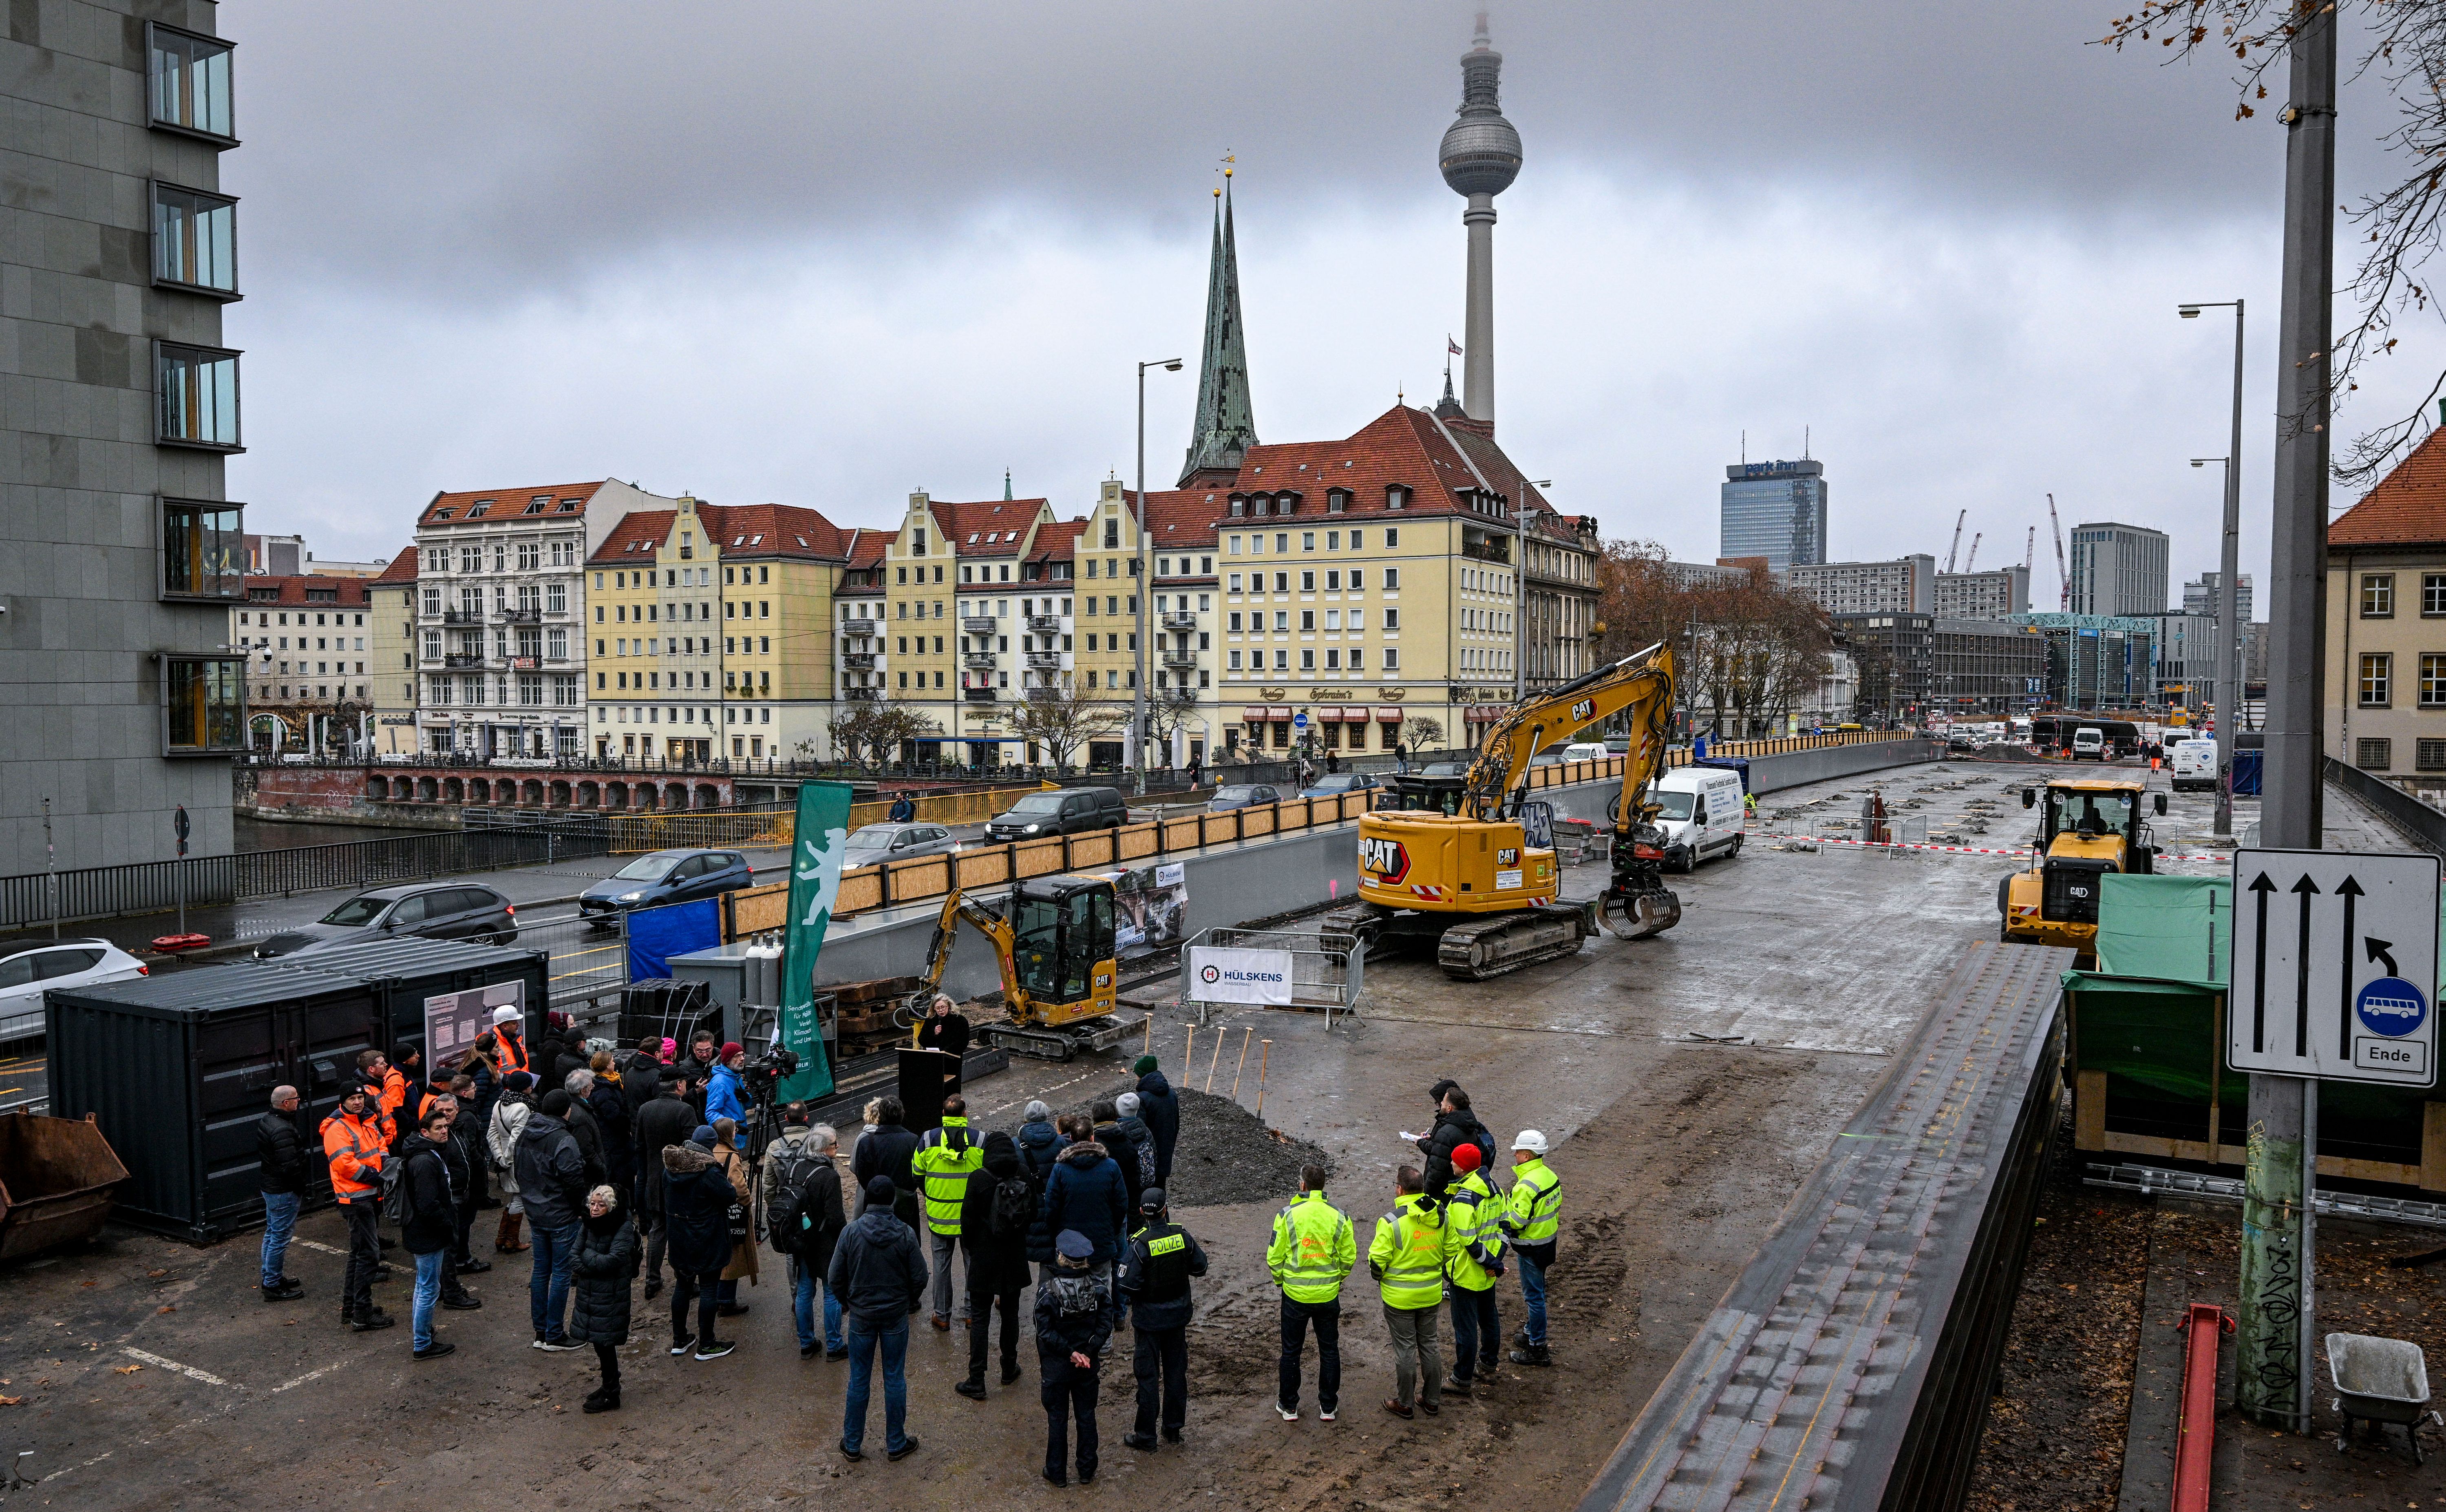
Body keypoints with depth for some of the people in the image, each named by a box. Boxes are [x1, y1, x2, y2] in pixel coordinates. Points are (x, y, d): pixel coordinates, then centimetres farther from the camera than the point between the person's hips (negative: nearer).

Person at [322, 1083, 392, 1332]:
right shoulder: (337, 1128, -15)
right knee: (368, 1253, -9)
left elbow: (380, 1147, 17)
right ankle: (363, 1315, -4)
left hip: (368, 1195, 10)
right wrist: (376, 1178, -17)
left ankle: (350, 1308, 29)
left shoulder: (368, 1122, 12)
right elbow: (344, 1164, -23)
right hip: (355, 1198, -10)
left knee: (359, 1252, 18)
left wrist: (386, 1170, -3)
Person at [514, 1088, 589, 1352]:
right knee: (561, 1272, 2)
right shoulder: (564, 1140, -22)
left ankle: (540, 1331, 22)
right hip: (561, 1215, -8)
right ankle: (554, 1335, 7)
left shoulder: (525, 1135, 3)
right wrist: (582, 1207, -5)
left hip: (535, 1212, 8)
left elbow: (517, 1167, 14)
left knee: (540, 1270, 15)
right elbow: (573, 1179, -22)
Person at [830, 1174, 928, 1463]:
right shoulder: (905, 1234, -14)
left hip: (861, 1316, 1)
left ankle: (852, 1445, 23)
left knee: (859, 1381, 12)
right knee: (895, 1379, 11)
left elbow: (835, 1278, -6)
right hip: (896, 1316, 0)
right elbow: (919, 1277, -6)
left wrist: (847, 1302, 13)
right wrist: (911, 1301, 14)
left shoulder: (851, 1232, -13)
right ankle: (896, 1444, 21)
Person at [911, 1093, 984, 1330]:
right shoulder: (980, 1141, -11)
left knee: (941, 1263, 13)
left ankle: (942, 1316, 19)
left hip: (939, 1213, 1)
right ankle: (971, 1312, 25)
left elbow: (917, 1175, 1)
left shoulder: (928, 1139, -8)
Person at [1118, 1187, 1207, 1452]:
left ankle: (1146, 1437, 13)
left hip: (1149, 1318, -4)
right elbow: (1200, 1267, 2)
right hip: (1178, 1314, 4)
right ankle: (1174, 1429, 26)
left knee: (1147, 1376, 6)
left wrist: (1128, 1301, -2)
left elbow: (1128, 1285, -23)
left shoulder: (1139, 1244, -22)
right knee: (1176, 1371, 16)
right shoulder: (1182, 1235, -9)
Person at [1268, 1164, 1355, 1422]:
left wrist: (1280, 1280, 10)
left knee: (1291, 1351, 13)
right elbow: (1349, 1257, 0)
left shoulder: (1288, 1215, -13)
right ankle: (1328, 1407, 24)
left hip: (1295, 1294, -2)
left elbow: (1275, 1257, -8)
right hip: (1329, 1294, 2)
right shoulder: (1339, 1216, -7)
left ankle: (1289, 1407, 23)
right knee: (1329, 1350, 16)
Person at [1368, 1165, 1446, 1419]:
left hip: (1400, 1298, -5)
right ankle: (1432, 1400, 29)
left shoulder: (1391, 1222, -23)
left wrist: (1378, 1275, 3)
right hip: (1432, 1295, 5)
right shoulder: (1441, 1217, -5)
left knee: (1405, 1350, 8)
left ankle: (1404, 1404, 21)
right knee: (1429, 1345, 18)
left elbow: (1378, 1261, -18)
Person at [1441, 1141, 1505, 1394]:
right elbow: (1504, 1224, 5)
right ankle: (1488, 1367, 38)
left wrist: (1490, 1263, -16)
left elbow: (1469, 1241, -28)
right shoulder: (1493, 1189, 1)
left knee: (1465, 1326, 3)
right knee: (1488, 1318, 22)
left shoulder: (1463, 1199, -26)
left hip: (1466, 1273, -9)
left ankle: (1462, 1380, 14)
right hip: (1487, 1272, 9)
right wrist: (1495, 1260, 1)